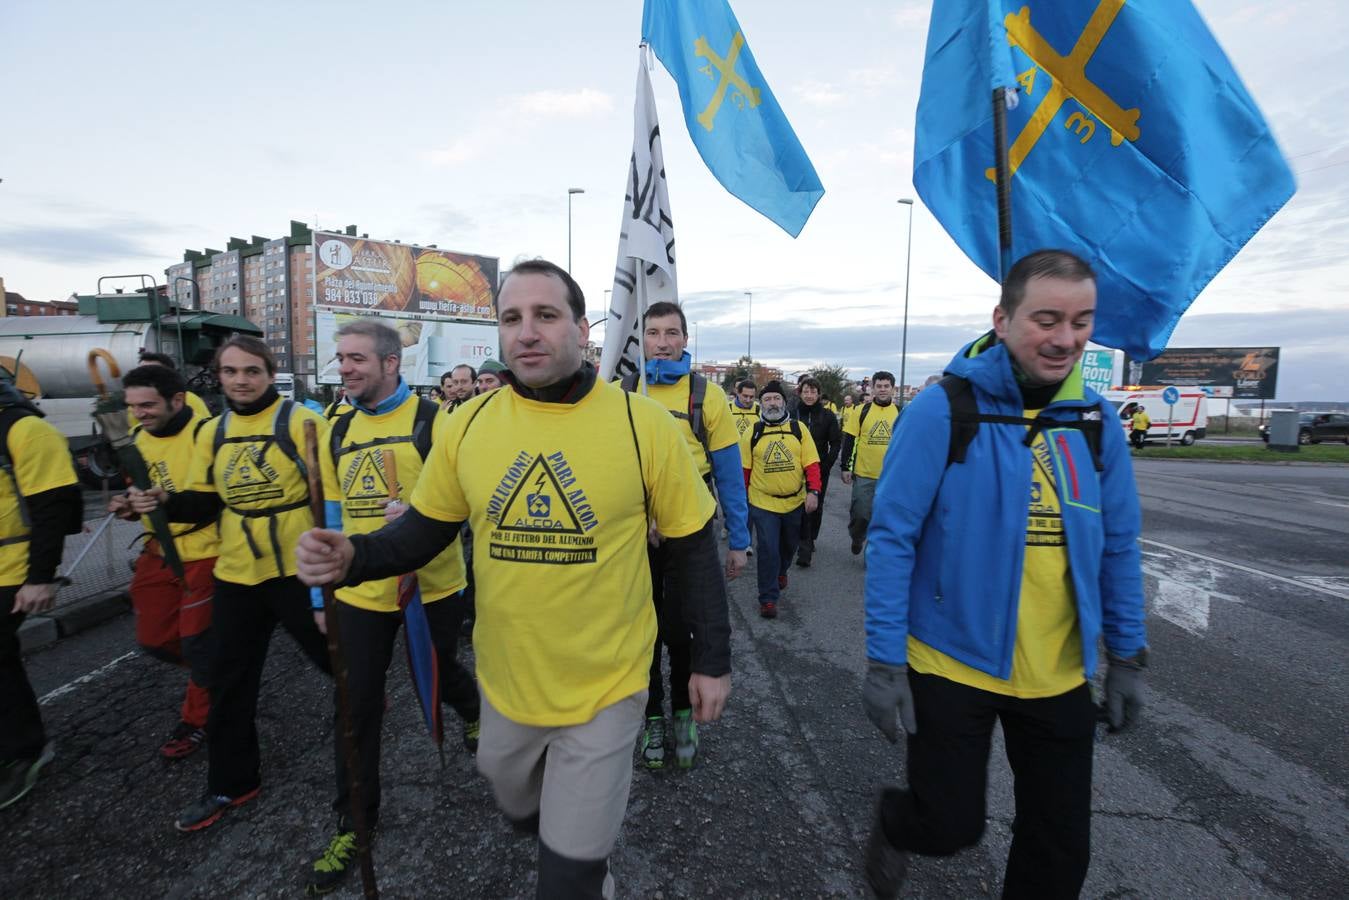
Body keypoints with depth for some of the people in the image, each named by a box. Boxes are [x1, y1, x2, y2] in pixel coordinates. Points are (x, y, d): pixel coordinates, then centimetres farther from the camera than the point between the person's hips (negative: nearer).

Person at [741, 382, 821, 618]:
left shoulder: (798, 429, -2)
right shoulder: (753, 432, -2)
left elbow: (811, 463, -5)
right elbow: (745, 469, 3)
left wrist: (813, 491, -15)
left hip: (795, 501, 2)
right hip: (763, 503, -2)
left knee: (789, 545, 22)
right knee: (768, 550, -4)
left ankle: (781, 571, 51)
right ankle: (768, 598, 8)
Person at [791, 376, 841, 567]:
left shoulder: (828, 415, 0)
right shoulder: (792, 413, -1)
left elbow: (836, 443, 2)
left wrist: (826, 466, -7)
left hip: (820, 470, 1)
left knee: (816, 506, 11)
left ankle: (809, 541, 30)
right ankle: (805, 547, 0)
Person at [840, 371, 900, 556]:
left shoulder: (901, 413, 2)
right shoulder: (862, 411, -2)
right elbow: (849, 440, 0)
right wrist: (845, 467, -4)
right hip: (863, 474, -1)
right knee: (860, 513, 4)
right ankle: (857, 538, 34)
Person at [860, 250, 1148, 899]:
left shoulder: (1096, 420, 0)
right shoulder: (943, 410, -16)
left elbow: (1118, 546, 8)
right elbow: (892, 537, -16)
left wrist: (1126, 654, 9)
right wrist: (884, 660, -15)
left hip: (1060, 676, 5)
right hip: (951, 665, -4)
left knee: (1060, 847, 18)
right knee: (951, 827, 10)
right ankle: (892, 823, 46)